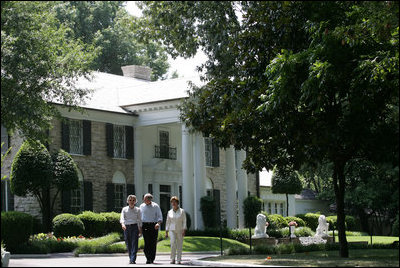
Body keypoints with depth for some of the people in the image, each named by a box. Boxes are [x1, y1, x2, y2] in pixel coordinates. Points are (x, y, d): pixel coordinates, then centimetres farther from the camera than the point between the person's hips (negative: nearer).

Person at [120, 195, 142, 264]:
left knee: (134, 243, -12)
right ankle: (131, 258, 18)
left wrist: (140, 230, 1)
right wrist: (122, 224, -27)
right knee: (128, 244, 4)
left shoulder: (137, 210, 6)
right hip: (126, 227, 2)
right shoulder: (124, 209, 7)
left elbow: (139, 220, 7)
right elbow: (122, 218, -6)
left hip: (134, 227, -2)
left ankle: (133, 259, -17)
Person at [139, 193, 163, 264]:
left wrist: (158, 223, -19)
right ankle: (148, 258, -5)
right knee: (147, 242, -8)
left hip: (154, 225, -1)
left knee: (153, 242, -2)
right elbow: (140, 216, 18)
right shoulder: (142, 206, 9)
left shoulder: (155, 206, 0)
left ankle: (152, 259, 4)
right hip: (145, 225, 1)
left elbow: (160, 216, 0)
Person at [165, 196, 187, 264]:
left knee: (179, 245, 0)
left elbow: (184, 221, -5)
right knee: (173, 243, -20)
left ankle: (179, 260, 9)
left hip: (180, 230, -1)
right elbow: (168, 223, 8)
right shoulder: (169, 212, 4)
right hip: (172, 230, 1)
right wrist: (166, 232, 3)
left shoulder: (182, 211, -2)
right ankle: (173, 259, -13)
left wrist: (184, 230, -15)